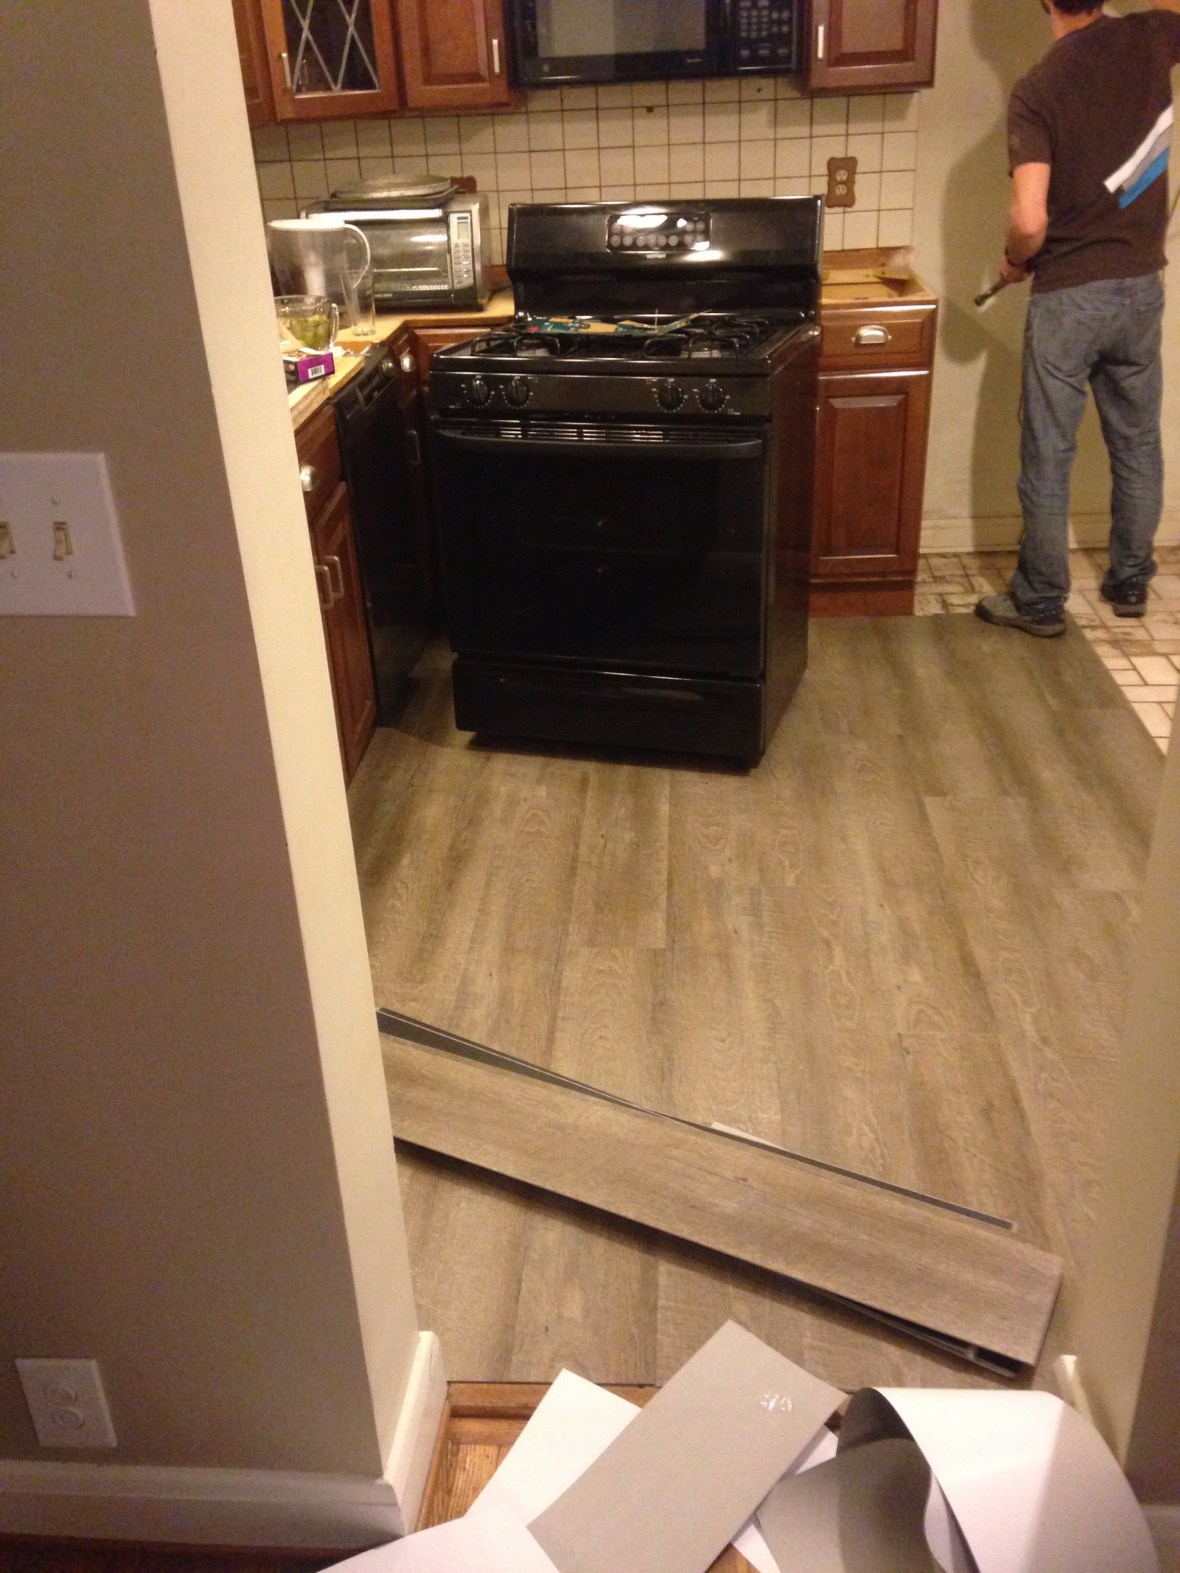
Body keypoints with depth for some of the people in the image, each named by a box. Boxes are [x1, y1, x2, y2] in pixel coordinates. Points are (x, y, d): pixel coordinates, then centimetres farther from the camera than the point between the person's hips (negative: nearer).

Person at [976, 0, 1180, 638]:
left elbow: (1030, 220, -23)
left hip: (1067, 297, -5)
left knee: (1047, 458, 5)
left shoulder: (1036, 90, -15)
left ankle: (1041, 602, 13)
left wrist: (1015, 261, -3)